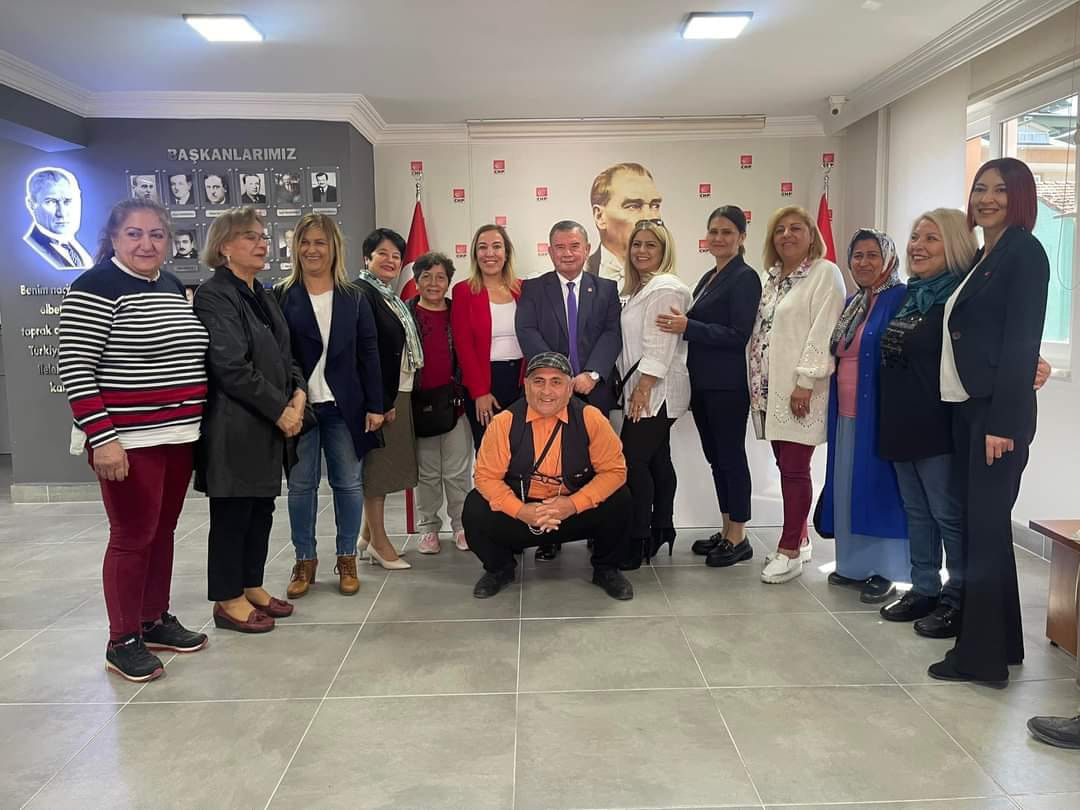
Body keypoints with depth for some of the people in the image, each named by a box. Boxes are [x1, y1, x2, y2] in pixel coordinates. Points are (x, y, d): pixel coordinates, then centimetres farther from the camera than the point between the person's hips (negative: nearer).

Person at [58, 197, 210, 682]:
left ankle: (156, 620, 29)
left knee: (162, 531, 15)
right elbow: (75, 369, -15)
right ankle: (123, 642, 14)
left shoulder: (173, 286, 12)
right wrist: (102, 439, -21)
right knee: (132, 536, -1)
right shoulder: (95, 288, -11)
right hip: (127, 441, -7)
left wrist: (194, 426, 18)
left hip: (177, 436, 7)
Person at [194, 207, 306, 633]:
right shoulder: (214, 294, -12)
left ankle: (252, 586, 28)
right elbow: (231, 366, -19)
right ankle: (228, 600, 15)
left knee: (262, 507, 14)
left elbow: (283, 353, 18)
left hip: (271, 422, 8)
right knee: (232, 511, 2)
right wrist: (280, 410, -15)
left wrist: (298, 393, -1)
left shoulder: (262, 295, 15)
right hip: (234, 425, -8)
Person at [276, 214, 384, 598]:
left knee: (349, 482, 7)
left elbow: (368, 354, 4)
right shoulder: (281, 297, 0)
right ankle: (305, 560, 23)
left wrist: (374, 405, -1)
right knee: (301, 483, 8)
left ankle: (347, 559, 22)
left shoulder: (354, 299, 5)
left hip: (345, 407, 1)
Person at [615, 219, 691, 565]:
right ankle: (661, 533, 22)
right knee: (657, 460, 14)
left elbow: (660, 345, -19)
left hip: (655, 391, -10)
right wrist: (636, 388, 14)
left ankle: (637, 542, -5)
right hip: (645, 392, 10)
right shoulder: (641, 288, 19)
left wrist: (643, 388, -20)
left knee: (632, 462, -11)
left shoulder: (665, 288, -12)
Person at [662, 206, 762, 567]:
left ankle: (738, 538, 11)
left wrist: (687, 326, -21)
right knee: (715, 456, 13)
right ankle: (726, 531, 24)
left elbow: (738, 335, -17)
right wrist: (683, 325, 5)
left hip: (728, 385, -8)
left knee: (731, 455, 0)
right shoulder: (709, 278, 16)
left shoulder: (744, 278, -10)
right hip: (703, 383, 8)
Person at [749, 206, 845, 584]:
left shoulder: (825, 273, -4)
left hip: (799, 390, -7)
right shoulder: (771, 278, 17)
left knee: (794, 469, -5)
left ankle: (791, 551, 3)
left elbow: (823, 332, -14)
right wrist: (757, 384, 12)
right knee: (787, 466, 11)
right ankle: (798, 538, 23)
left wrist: (805, 383, -19)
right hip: (771, 389, 7)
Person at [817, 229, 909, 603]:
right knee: (849, 487, 12)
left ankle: (883, 572, 10)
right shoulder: (852, 303, 15)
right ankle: (856, 565, 24)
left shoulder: (900, 299, -9)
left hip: (878, 412, -8)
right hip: (846, 414, 8)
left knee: (878, 485, -2)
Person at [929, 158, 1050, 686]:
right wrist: (977, 414, 9)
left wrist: (1002, 423, -20)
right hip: (966, 406, 9)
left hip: (998, 410, -9)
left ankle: (982, 654, 8)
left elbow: (1022, 341, -15)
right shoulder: (981, 257, 17)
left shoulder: (1024, 251, -7)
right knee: (982, 525, 13)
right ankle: (1001, 642, 26)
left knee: (985, 527, -3)